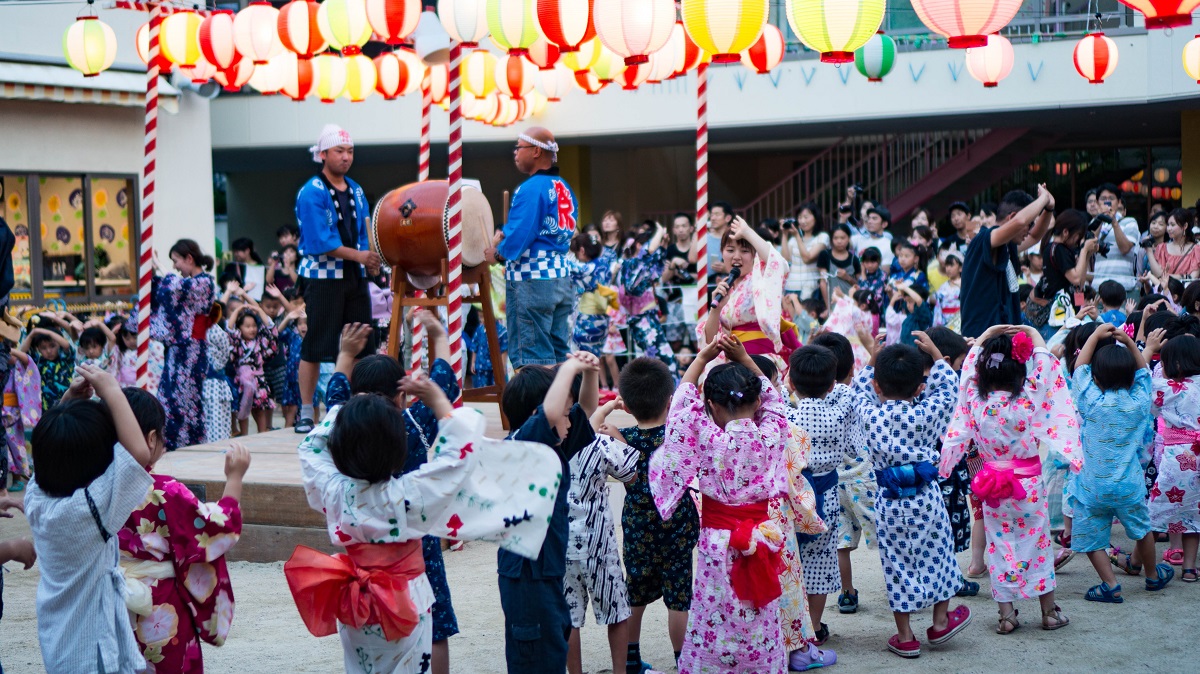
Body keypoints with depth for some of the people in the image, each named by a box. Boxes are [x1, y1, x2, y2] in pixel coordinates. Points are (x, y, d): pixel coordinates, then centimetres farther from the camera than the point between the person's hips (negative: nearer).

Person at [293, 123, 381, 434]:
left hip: (355, 276, 7)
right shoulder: (311, 193, -9)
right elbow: (320, 242, -17)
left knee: (362, 347, 6)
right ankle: (306, 413, 5)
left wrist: (371, 263, -4)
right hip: (323, 277, -7)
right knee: (315, 346, -3)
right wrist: (359, 255, -20)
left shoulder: (356, 192, 13)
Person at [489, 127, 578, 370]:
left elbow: (521, 233, -20)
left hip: (532, 279, -9)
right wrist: (505, 234, 12)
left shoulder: (532, 188, -14)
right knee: (557, 353, 11)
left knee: (530, 356, -6)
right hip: (562, 279, 9)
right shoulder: (564, 188, 14)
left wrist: (498, 253, -2)